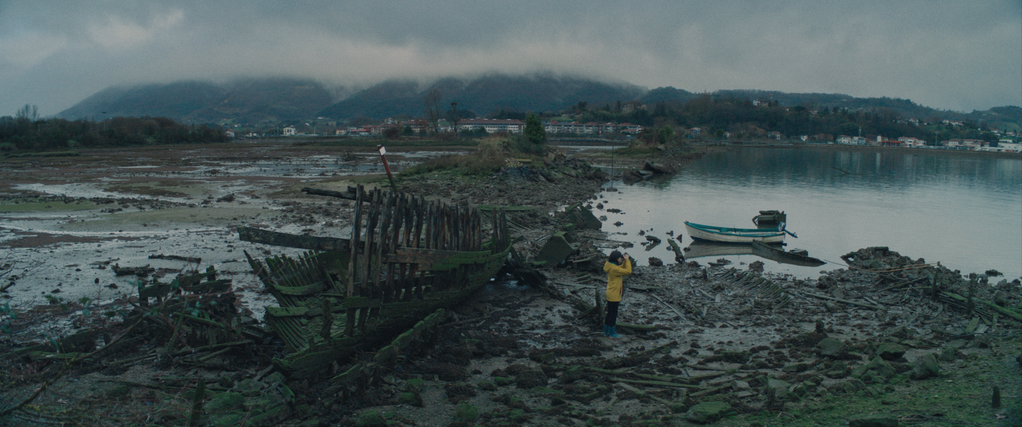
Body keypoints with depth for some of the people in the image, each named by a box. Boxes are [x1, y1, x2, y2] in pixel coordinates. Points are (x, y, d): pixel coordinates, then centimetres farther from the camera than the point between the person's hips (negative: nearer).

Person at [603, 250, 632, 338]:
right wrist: (627, 260, -16)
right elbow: (628, 271, -25)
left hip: (610, 294, 10)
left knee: (609, 314, 17)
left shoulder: (611, 266, 7)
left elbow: (622, 268, 21)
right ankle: (612, 333, 12)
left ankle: (606, 332, 26)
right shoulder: (614, 268, -23)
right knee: (613, 314, 2)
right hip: (614, 296, -10)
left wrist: (625, 261, 6)